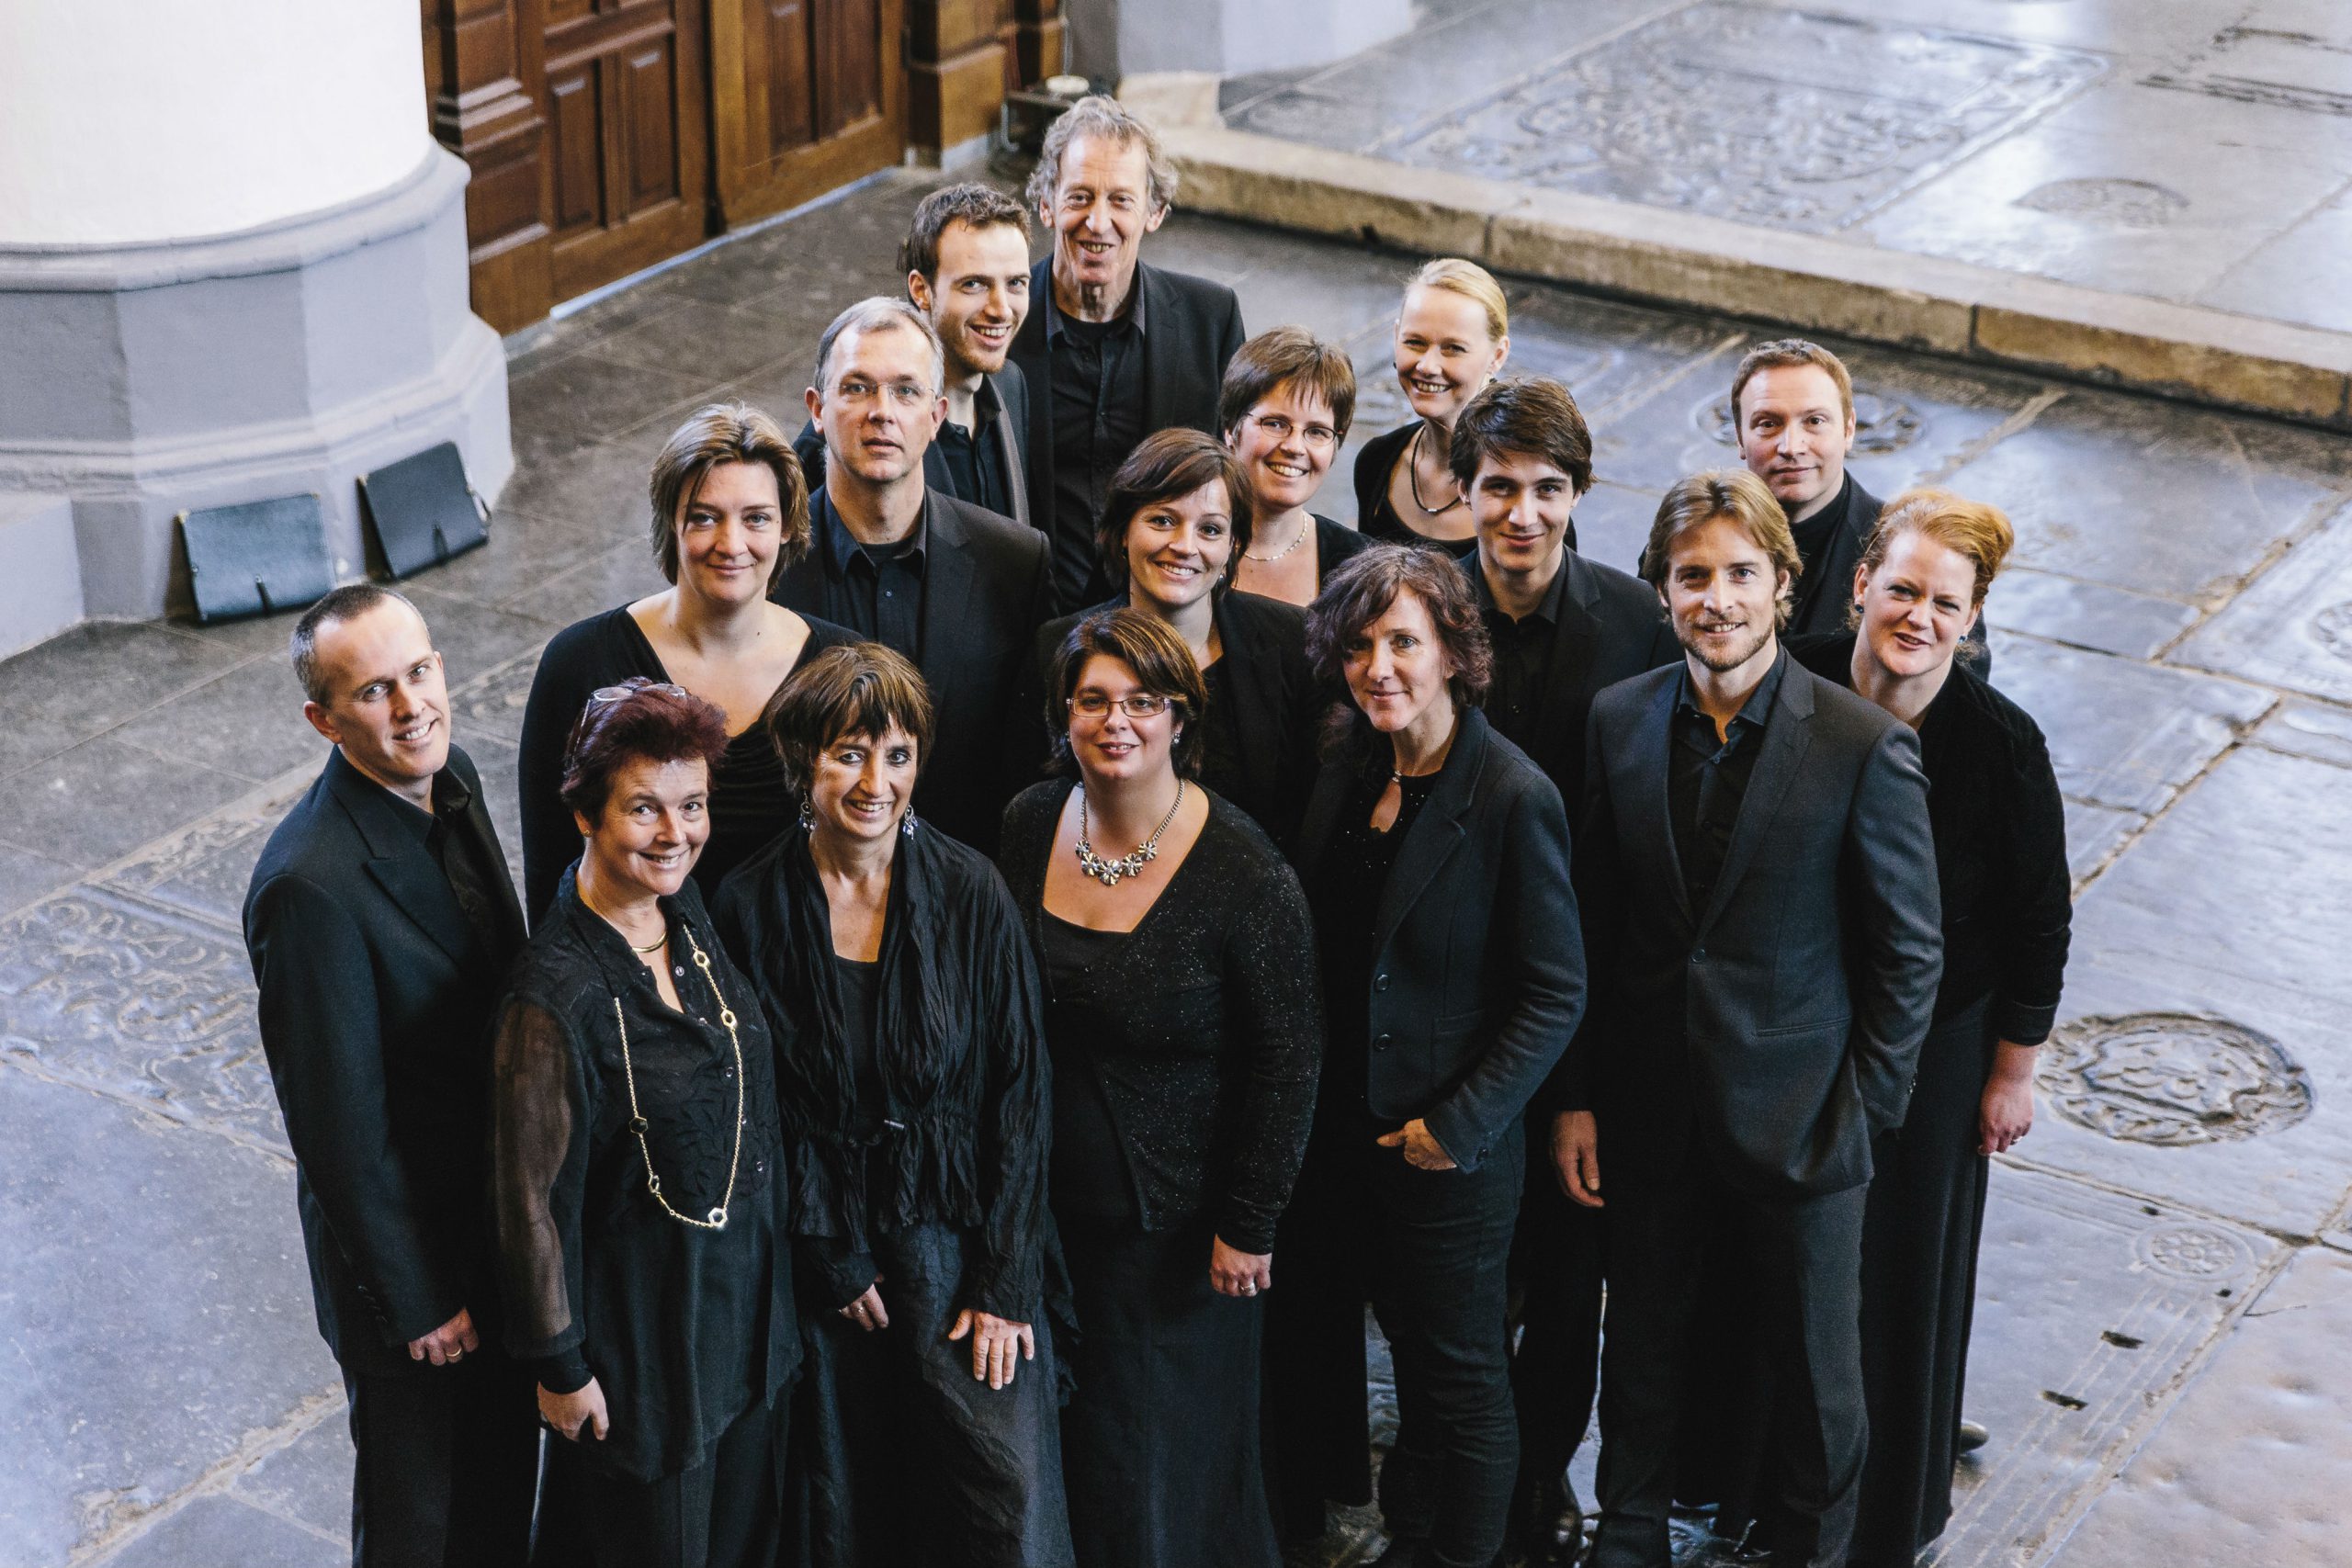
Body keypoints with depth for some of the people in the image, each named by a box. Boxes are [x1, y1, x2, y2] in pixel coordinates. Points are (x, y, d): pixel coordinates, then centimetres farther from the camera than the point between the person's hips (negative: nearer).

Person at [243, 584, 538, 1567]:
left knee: (506, 1464, 27)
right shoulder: (312, 886, -32)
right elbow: (341, 1131, -24)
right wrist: (415, 1300, -16)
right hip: (407, 1239, -7)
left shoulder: (450, 778, -5)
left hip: (503, 1215, 7)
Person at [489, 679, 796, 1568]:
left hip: (742, 1289, 7)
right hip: (641, 1322, -7)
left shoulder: (688, 917, -4)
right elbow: (533, 1199, -20)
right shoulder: (556, 995, -28)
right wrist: (561, 1365, -12)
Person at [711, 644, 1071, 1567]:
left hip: (957, 1238, 0)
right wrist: (827, 1258, -5)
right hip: (822, 1248, 0)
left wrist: (1004, 1284, -8)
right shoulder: (750, 908, -7)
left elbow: (1019, 1095, -5)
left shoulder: (971, 895, -7)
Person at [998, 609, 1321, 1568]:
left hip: (1173, 1221, -5)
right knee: (1067, 1448, 15)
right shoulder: (1029, 826, -1)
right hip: (1047, 1200, 5)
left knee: (1164, 1452, 8)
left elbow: (1287, 1061, -12)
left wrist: (1248, 1226, -12)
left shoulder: (1243, 873, -17)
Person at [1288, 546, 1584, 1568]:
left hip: (1456, 1145, -5)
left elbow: (1556, 995, -14)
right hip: (1349, 1129, 6)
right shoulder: (1347, 767, 2)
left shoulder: (1514, 798, -18)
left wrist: (1459, 1124, -17)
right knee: (1409, 1344, 19)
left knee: (1462, 1377, 8)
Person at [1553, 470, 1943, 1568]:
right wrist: (1575, 1098, 1)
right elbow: (1589, 931, 3)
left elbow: (1909, 954, -8)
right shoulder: (1619, 721, -4)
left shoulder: (1866, 748, -15)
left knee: (1816, 1370, 12)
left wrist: (1861, 1115, -10)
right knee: (1641, 1350, 20)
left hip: (1796, 1124, -3)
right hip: (1649, 1115, 3)